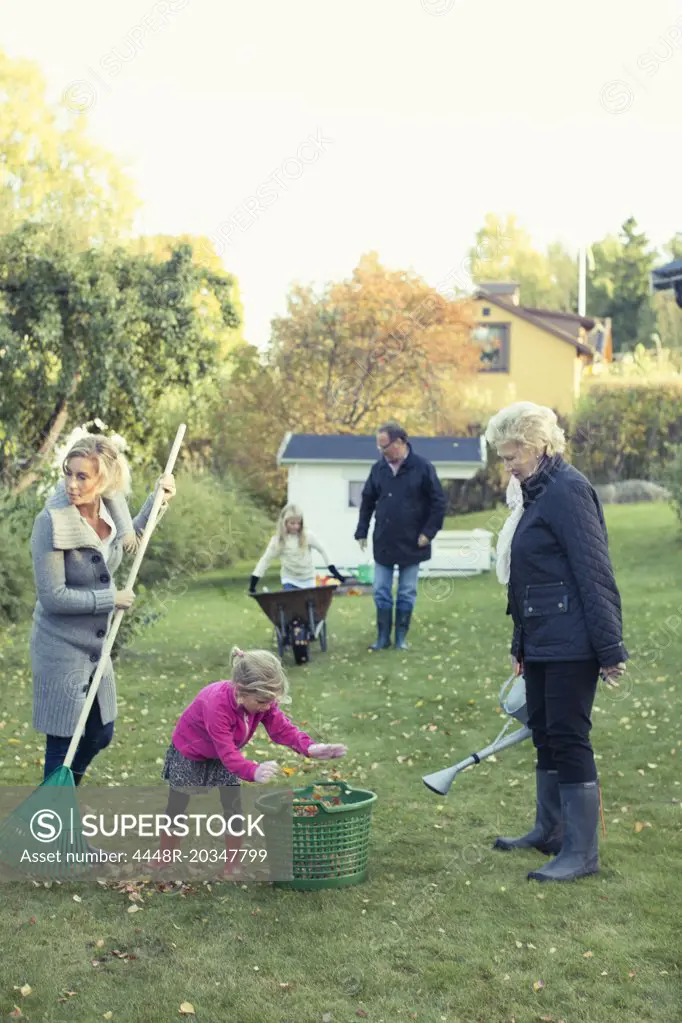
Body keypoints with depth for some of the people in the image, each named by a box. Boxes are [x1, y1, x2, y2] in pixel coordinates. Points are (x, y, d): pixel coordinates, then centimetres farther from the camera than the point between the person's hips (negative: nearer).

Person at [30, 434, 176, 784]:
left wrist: (157, 501, 9)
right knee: (63, 742, 0)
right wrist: (112, 599, -17)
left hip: (95, 645, 8)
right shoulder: (52, 522, -24)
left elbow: (130, 538, 21)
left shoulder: (112, 509, -4)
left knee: (100, 734, 20)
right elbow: (53, 597, -23)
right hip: (61, 647, -7)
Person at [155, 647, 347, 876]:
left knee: (233, 806, -1)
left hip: (226, 752, 5)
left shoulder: (263, 699, -26)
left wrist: (310, 747, -41)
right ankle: (162, 861, 29)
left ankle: (232, 867, 11)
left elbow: (281, 728, -24)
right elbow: (227, 754, -46)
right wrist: (254, 772, -63)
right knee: (176, 807, 9)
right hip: (189, 753, -5)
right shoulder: (216, 704, -45)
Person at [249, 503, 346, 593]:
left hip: (308, 580, 0)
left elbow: (322, 551, 0)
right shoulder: (277, 540, -9)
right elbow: (265, 560, -5)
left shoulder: (307, 535, -10)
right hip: (290, 581, 0)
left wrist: (335, 572, 0)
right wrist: (252, 584, -11)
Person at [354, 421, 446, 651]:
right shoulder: (378, 469, 1)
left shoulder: (422, 468, -10)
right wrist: (362, 532, 8)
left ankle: (401, 638, 17)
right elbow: (367, 502, 10)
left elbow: (438, 502, -6)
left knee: (407, 594, 7)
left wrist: (429, 532, -10)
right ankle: (383, 637, 16)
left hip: (411, 544, -3)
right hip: (383, 543, 3)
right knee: (381, 593, 6)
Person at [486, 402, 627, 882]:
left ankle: (582, 852, 4)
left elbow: (595, 573, -19)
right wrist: (522, 647, 22)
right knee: (545, 733, 17)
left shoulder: (568, 490, -15)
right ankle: (550, 830, 32)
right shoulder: (536, 493, 15)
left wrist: (610, 648, -20)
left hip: (570, 643, -10)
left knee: (568, 738, -5)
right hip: (541, 640, 10)